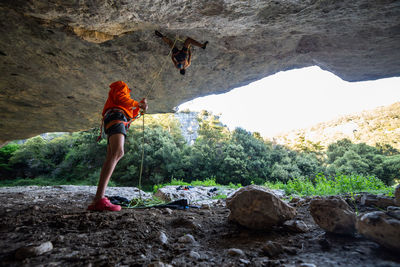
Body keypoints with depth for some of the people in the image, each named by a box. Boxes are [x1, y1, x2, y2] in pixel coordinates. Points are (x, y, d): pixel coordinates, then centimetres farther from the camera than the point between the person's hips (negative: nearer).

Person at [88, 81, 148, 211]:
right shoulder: (120, 86, 20)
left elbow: (130, 116, 37)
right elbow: (121, 99, -1)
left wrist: (139, 106, 35)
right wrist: (137, 103, 11)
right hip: (115, 118, -10)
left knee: (111, 159, -7)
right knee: (117, 152, -30)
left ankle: (97, 200, -18)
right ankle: (99, 198, -44)